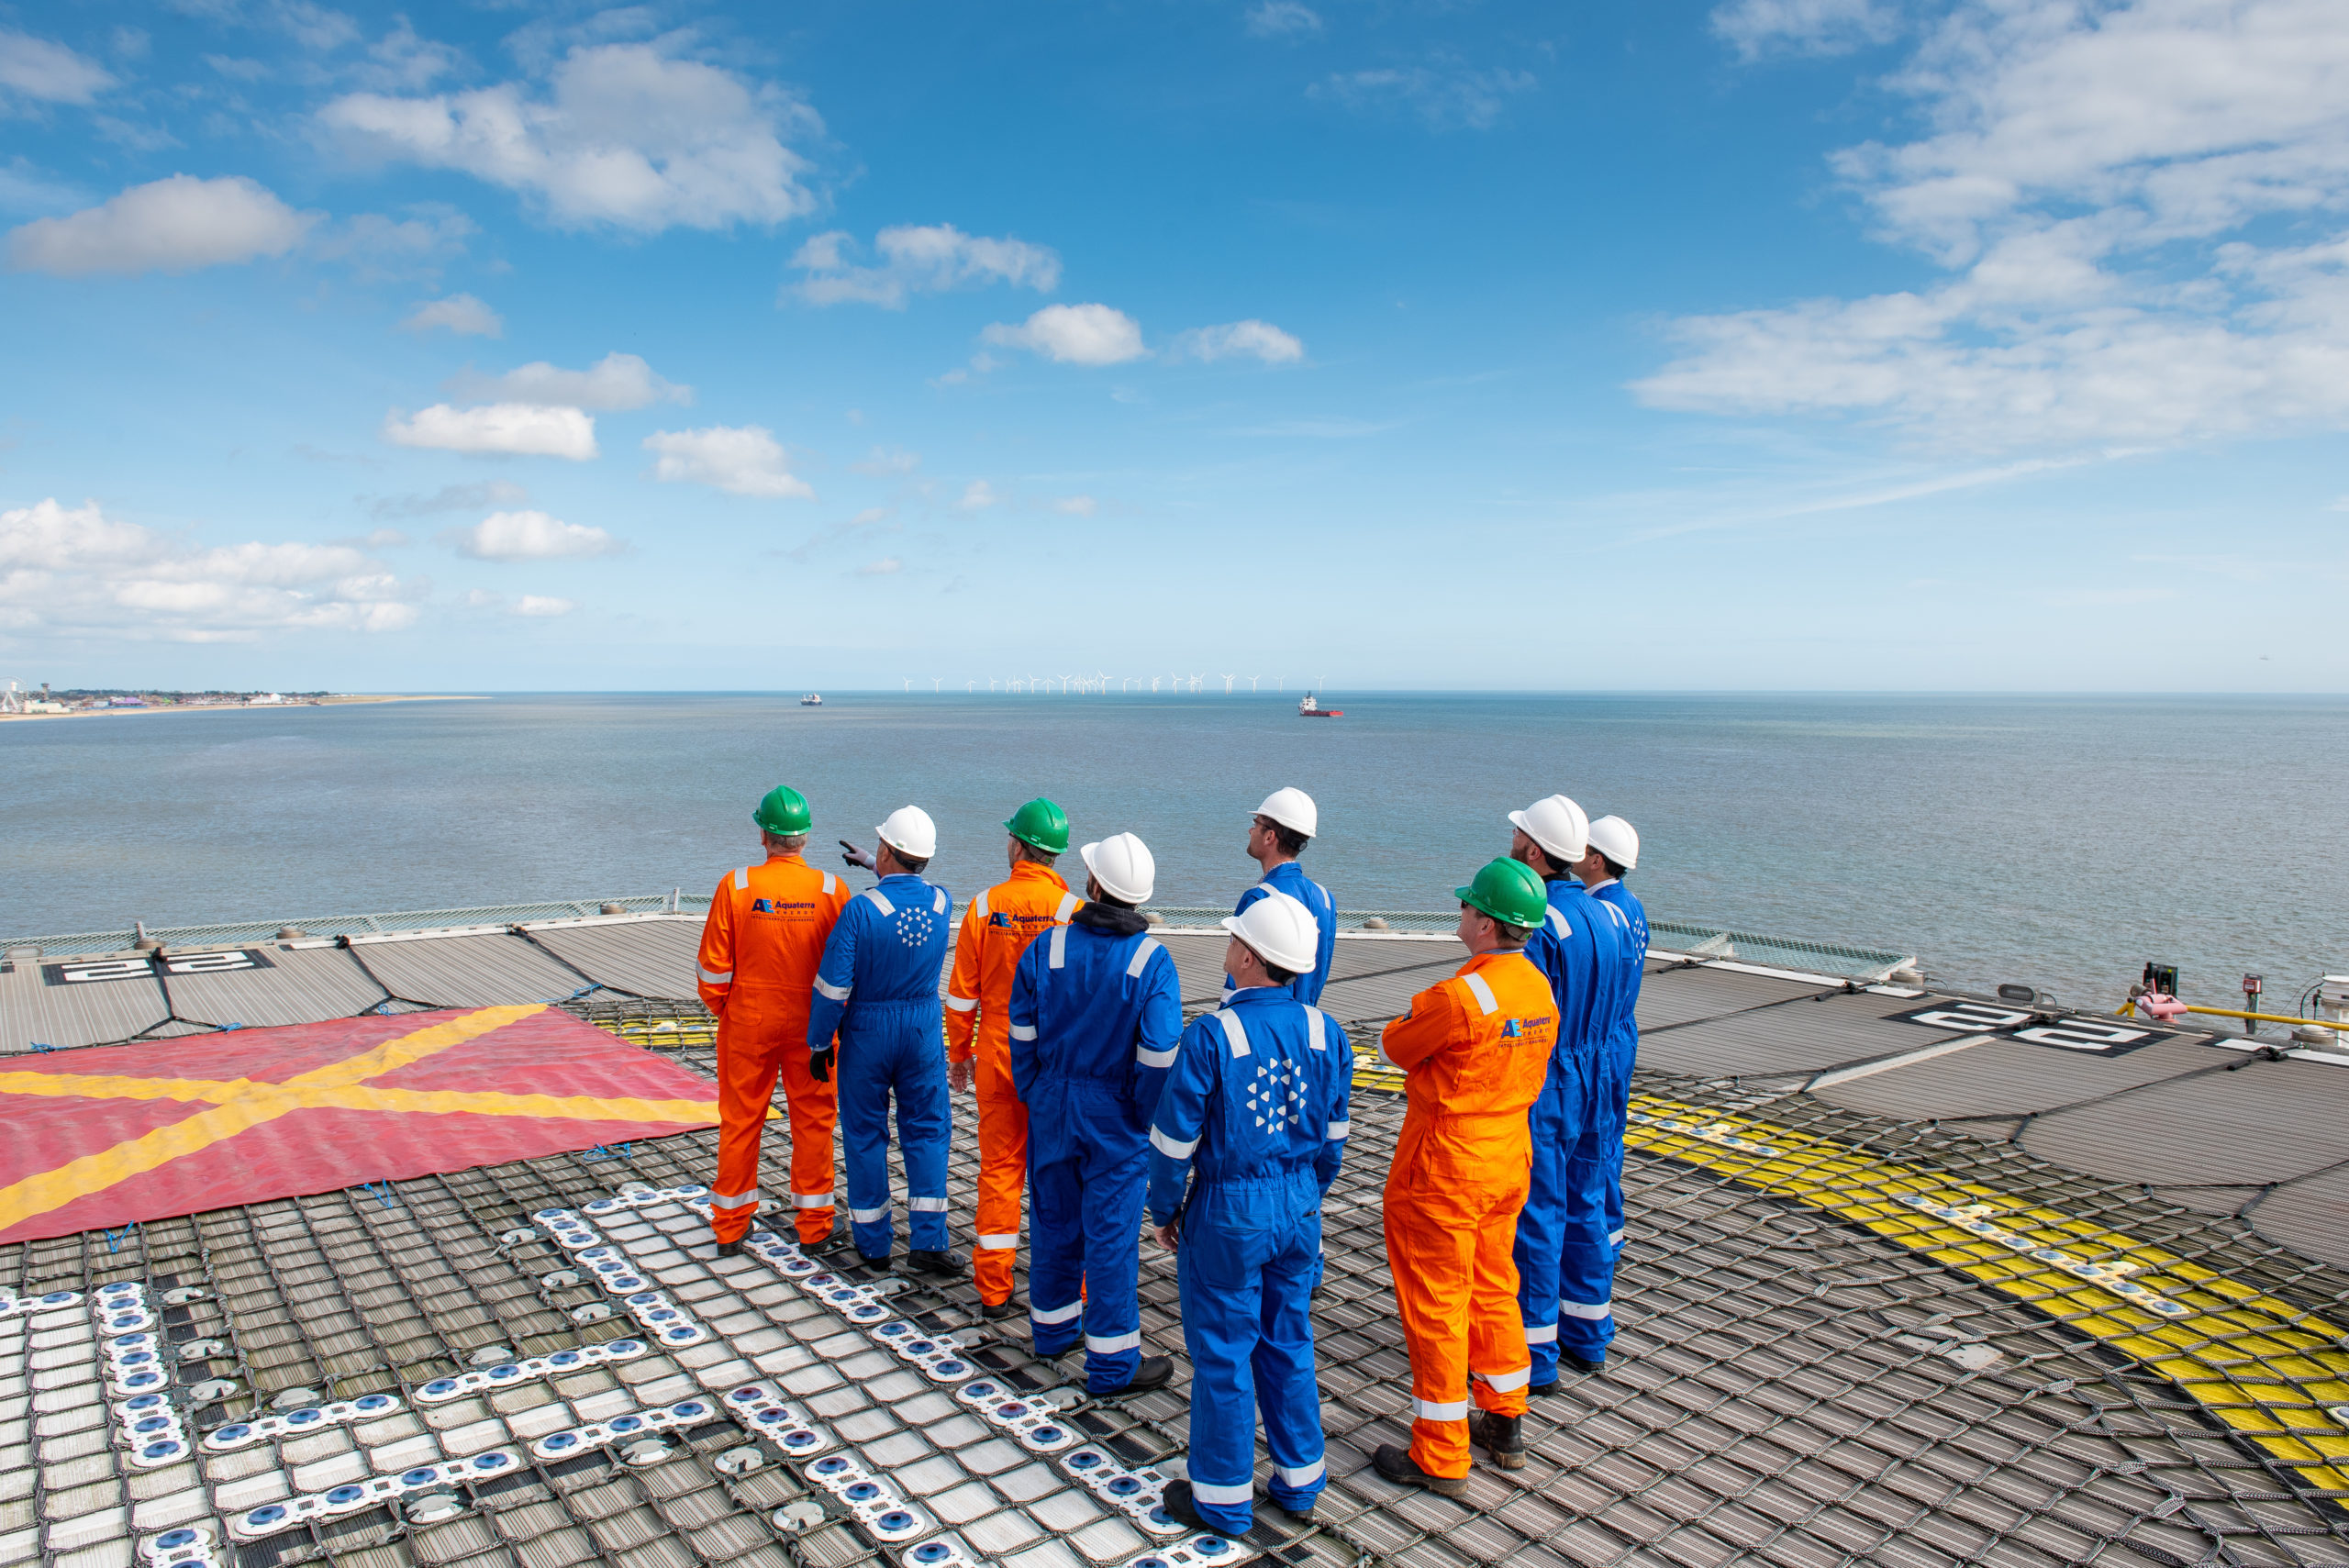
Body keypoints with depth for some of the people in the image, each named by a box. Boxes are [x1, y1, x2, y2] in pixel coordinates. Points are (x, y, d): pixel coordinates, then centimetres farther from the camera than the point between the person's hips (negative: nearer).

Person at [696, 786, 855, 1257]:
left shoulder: (736, 886, -11)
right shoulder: (831, 890, -10)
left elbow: (713, 968, -6)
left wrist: (724, 1009, 11)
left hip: (747, 1023, 0)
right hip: (811, 1026, 0)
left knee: (741, 1119, 12)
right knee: (813, 1119, 11)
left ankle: (731, 1228, 24)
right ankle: (815, 1227, 18)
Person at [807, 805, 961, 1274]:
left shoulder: (861, 909, -19)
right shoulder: (942, 902, -5)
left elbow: (833, 986, -16)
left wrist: (818, 1043, -5)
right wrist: (874, 866, 34)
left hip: (866, 1030, -3)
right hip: (923, 1031, 3)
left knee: (865, 1134, 10)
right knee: (927, 1130, 10)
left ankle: (873, 1242, 19)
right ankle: (928, 1241, 6)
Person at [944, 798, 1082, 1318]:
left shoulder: (985, 907, -4)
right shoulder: (1073, 910, -11)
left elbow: (962, 995, 0)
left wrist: (958, 1053, 12)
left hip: (997, 1059, 2)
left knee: (999, 1169, 11)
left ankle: (994, 1290, 18)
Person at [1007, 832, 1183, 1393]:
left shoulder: (1047, 946, -6)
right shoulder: (1151, 959, -14)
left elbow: (1023, 1031, 0)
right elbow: (1160, 1052, -17)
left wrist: (1031, 1093, 12)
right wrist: (1145, 1115, -3)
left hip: (1052, 1108, 4)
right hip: (1116, 1117, -3)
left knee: (1054, 1219, 18)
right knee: (1110, 1233, 4)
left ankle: (1053, 1328, 36)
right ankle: (1112, 1362, 13)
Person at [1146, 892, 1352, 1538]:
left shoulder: (1209, 1036, -20)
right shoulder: (1325, 1032, -4)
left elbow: (1174, 1139, -13)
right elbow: (1333, 1136, 6)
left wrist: (1164, 1209, 2)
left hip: (1227, 1216, -5)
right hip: (1298, 1208, 5)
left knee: (1223, 1354, 9)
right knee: (1289, 1344, 20)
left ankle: (1223, 1501, 24)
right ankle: (1300, 1482, 32)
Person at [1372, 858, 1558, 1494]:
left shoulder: (1459, 997, -27)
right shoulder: (1540, 989, 0)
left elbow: (1394, 1047, -12)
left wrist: (1405, 1023, 9)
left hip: (1443, 1170, -8)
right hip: (1509, 1160, 8)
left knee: (1434, 1305, 5)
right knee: (1493, 1290, 22)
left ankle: (1439, 1459, 16)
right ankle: (1505, 1426, 36)